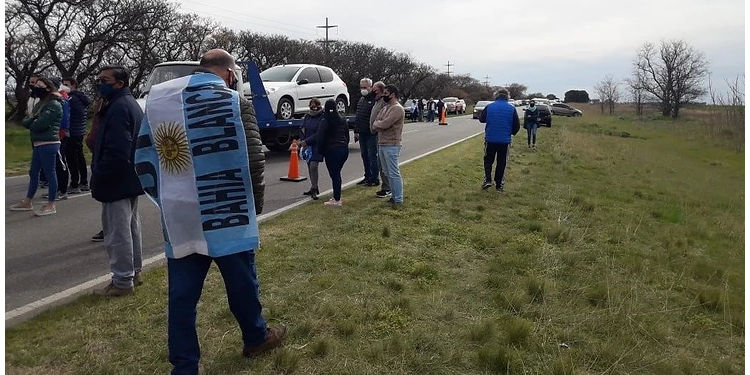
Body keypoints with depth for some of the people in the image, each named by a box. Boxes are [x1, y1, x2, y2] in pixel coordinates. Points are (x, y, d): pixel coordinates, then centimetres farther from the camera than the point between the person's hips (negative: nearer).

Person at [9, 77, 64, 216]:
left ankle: (51, 206, 4)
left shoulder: (54, 104, -12)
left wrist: (30, 123, 1)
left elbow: (40, 124, -20)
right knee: (33, 173, 16)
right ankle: (27, 202, 27)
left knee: (50, 173, -3)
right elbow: (25, 120, 15)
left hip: (48, 144, -10)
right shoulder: (41, 103, 19)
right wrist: (31, 121, -8)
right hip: (38, 144, 10)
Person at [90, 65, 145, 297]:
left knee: (117, 232, -3)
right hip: (131, 180, 11)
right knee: (131, 227, 19)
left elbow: (116, 152, -28)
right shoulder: (131, 104, 14)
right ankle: (133, 272, 31)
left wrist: (98, 177, -17)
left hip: (117, 182, -11)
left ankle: (122, 281, 5)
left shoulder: (119, 108, -20)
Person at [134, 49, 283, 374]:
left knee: (182, 293, 10)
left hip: (178, 216, 4)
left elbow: (143, 161, 7)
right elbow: (254, 159, -12)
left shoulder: (157, 98, 7)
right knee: (241, 281, 15)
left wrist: (167, 199, 16)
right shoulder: (234, 101, -8)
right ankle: (256, 337, 35)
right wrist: (255, 202, 3)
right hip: (227, 212, -4)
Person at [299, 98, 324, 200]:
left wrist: (307, 141, -18)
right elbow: (302, 129, 14)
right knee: (309, 166, 11)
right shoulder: (307, 117, 11)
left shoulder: (322, 118, -10)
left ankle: (314, 189, -8)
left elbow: (319, 134, -16)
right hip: (307, 145, 7)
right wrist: (303, 141, -1)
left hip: (317, 146, -7)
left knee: (313, 165, -15)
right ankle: (314, 188, 23)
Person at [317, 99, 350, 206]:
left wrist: (322, 151, 2)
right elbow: (347, 135, 16)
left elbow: (320, 138, -10)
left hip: (332, 150, -6)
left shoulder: (325, 122, -9)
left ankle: (337, 200, -1)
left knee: (334, 175, -2)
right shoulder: (342, 120, 11)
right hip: (344, 149, 7)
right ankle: (337, 197, 22)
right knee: (337, 173, 17)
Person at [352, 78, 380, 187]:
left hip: (371, 134, -8)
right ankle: (368, 177, 23)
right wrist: (356, 131, 20)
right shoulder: (361, 100, 16)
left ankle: (375, 179, 3)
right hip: (362, 133, 8)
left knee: (372, 156, -4)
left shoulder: (375, 100, -11)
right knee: (364, 156, 13)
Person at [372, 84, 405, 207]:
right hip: (381, 144, 9)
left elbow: (384, 124, -21)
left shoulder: (397, 109, -13)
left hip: (391, 145, -9)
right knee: (388, 173, 14)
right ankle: (395, 196, 23)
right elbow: (375, 125, 12)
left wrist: (377, 124, -2)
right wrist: (379, 124, -9)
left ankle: (398, 200, 0)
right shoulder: (385, 108, 17)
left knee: (394, 173, -6)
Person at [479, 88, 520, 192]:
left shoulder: (489, 106, -6)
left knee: (488, 160, 16)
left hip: (490, 139, 0)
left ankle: (487, 180, 1)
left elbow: (481, 119, 8)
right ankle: (499, 185, 15)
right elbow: (517, 126, -2)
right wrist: (511, 133, 18)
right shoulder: (511, 108, -5)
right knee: (502, 163, 11)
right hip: (505, 140, 0)